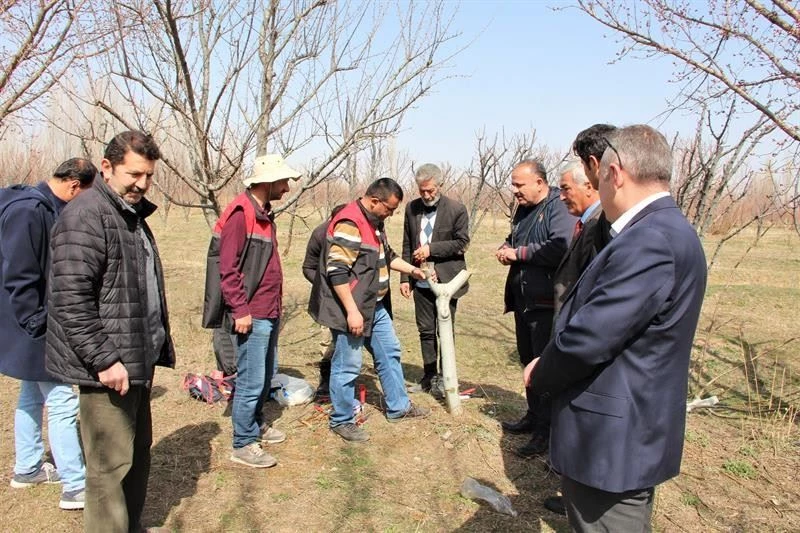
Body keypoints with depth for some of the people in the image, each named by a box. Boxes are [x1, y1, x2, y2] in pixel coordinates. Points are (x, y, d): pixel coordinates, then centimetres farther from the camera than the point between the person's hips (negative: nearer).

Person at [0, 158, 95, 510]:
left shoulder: (48, 209, 8)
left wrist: (45, 323, 13)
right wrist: (40, 325, -19)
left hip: (42, 328, 10)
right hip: (37, 330, -10)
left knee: (32, 397, 20)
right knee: (62, 403, -4)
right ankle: (75, 486, 5)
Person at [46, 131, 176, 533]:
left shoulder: (132, 216, 16)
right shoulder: (85, 216, -15)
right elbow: (70, 298, -22)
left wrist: (159, 346, 20)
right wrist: (104, 359, -22)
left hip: (137, 360, 10)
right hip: (108, 368, -10)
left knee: (138, 454, 19)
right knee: (111, 464, 0)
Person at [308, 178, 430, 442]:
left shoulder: (375, 222, 10)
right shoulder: (349, 224, -22)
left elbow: (386, 255, 25)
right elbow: (337, 271, -27)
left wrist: (412, 270, 14)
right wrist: (352, 311, -26)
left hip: (375, 306, 10)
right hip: (352, 309, -10)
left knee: (389, 353, 18)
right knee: (348, 365, 1)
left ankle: (398, 407, 34)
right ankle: (341, 421, 18)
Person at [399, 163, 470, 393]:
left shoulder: (457, 209, -7)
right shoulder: (412, 209, 4)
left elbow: (462, 242, -8)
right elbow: (407, 245, 7)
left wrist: (431, 249, -16)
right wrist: (405, 277, 2)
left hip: (446, 281, -3)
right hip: (421, 282, 4)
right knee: (425, 331, 12)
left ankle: (444, 376, 21)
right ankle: (429, 375, 25)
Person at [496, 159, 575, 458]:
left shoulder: (559, 208, -15)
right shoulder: (523, 210, 14)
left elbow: (562, 248, -31)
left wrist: (519, 253, -20)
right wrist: (505, 249, 2)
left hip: (546, 302, -9)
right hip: (524, 300, 9)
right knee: (528, 362, 19)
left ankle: (546, 429, 11)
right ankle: (534, 415, 34)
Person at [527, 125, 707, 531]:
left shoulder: (649, 241, -26)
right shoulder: (668, 230, 8)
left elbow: (586, 338, -27)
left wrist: (540, 374, -8)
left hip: (611, 441, -10)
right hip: (634, 432, 10)